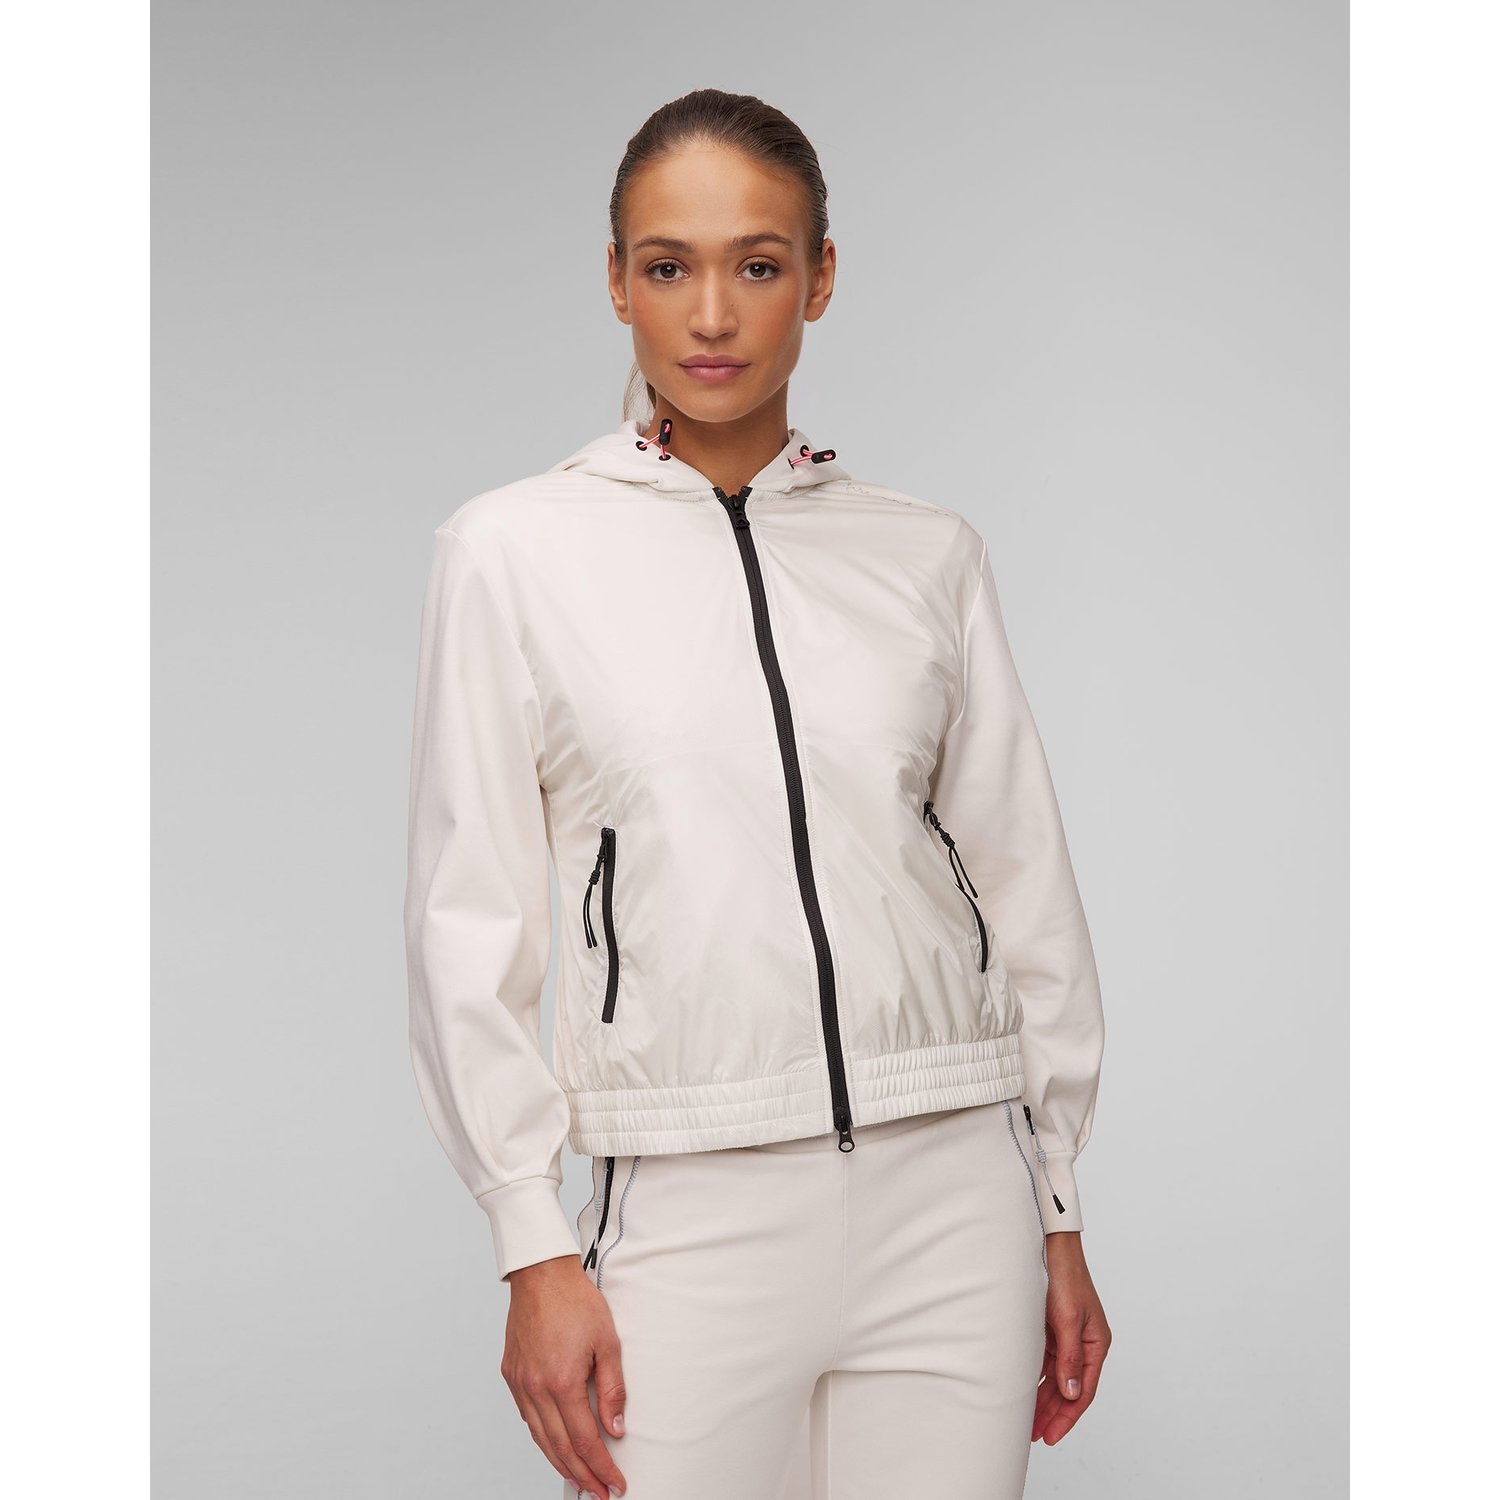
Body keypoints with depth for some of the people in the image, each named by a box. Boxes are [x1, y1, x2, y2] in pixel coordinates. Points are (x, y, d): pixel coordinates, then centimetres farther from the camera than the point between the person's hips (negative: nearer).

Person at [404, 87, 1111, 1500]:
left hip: (951, 1186, 2)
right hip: (693, 1206, -2)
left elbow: (1025, 886, 11)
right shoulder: (513, 548, 2)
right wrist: (534, 1248, -3)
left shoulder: (928, 551, 7)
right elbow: (472, 920, 1)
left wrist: (1060, 1216, 11)